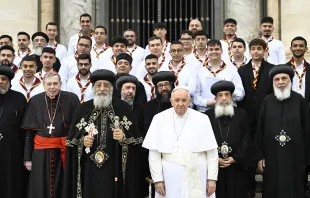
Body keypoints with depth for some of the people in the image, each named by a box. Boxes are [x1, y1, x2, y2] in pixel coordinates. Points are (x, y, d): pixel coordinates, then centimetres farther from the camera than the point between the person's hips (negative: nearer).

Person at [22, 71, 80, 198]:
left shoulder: (71, 99, -5)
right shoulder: (35, 101, 1)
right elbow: (29, 131, 5)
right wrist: (27, 157, 3)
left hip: (64, 151, -1)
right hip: (41, 151, 2)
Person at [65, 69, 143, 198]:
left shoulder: (123, 107, 0)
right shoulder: (84, 108, 6)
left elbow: (135, 137, 2)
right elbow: (72, 138, 10)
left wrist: (124, 138, -16)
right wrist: (82, 141, -9)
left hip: (114, 168, -1)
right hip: (89, 168, 2)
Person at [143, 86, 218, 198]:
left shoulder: (202, 119, -1)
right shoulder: (160, 119, -1)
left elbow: (212, 151, 1)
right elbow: (154, 153, -1)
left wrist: (212, 178, -2)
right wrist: (157, 179, -5)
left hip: (197, 178, 0)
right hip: (170, 177, 0)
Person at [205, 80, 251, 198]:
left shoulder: (241, 114, 6)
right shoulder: (207, 115, 4)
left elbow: (246, 139, 2)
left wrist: (235, 158, -8)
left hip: (236, 166, 0)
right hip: (214, 165, 0)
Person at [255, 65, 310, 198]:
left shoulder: (299, 100, -3)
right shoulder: (267, 101, 1)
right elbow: (259, 129, 3)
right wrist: (259, 155, 0)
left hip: (294, 156, -1)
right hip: (272, 156, 1)